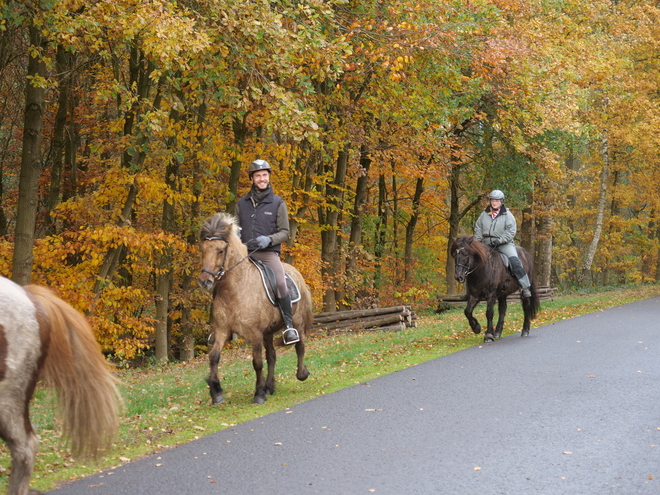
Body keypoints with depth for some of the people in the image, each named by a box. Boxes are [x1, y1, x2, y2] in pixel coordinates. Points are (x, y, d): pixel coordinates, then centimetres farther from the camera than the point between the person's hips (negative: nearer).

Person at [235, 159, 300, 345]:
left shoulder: (278, 203, 5)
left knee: (281, 283, -25)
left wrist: (269, 239, -16)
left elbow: (284, 232, 3)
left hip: (268, 253, -3)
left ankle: (289, 326, -15)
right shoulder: (242, 204, 13)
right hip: (245, 253, 3)